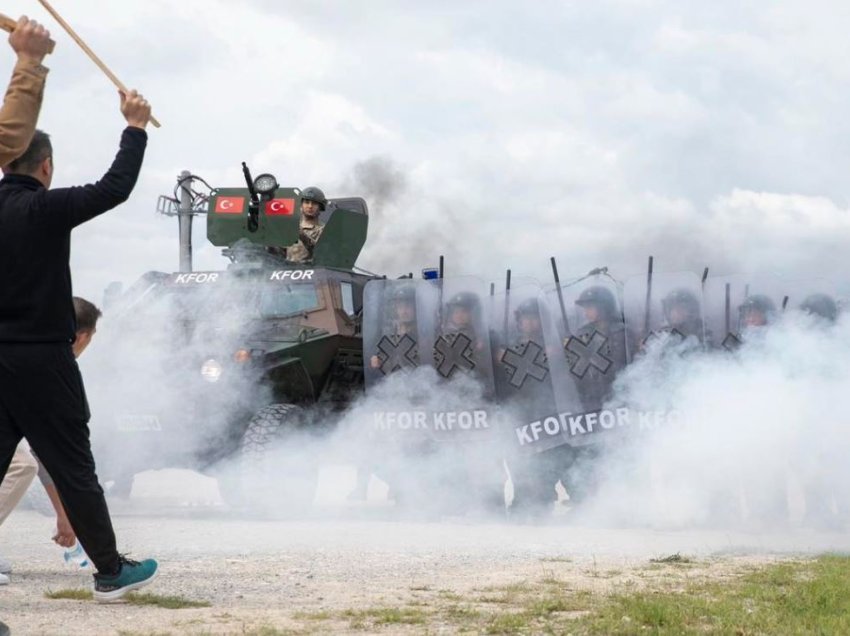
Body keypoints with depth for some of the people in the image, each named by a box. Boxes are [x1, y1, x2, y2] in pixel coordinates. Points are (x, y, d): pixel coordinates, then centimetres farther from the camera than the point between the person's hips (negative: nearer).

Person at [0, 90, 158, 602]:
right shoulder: (45, 209, -12)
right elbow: (116, 188, -11)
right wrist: (135, 128, 1)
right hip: (42, 359, -5)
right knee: (74, 468, 2)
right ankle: (111, 572, 10)